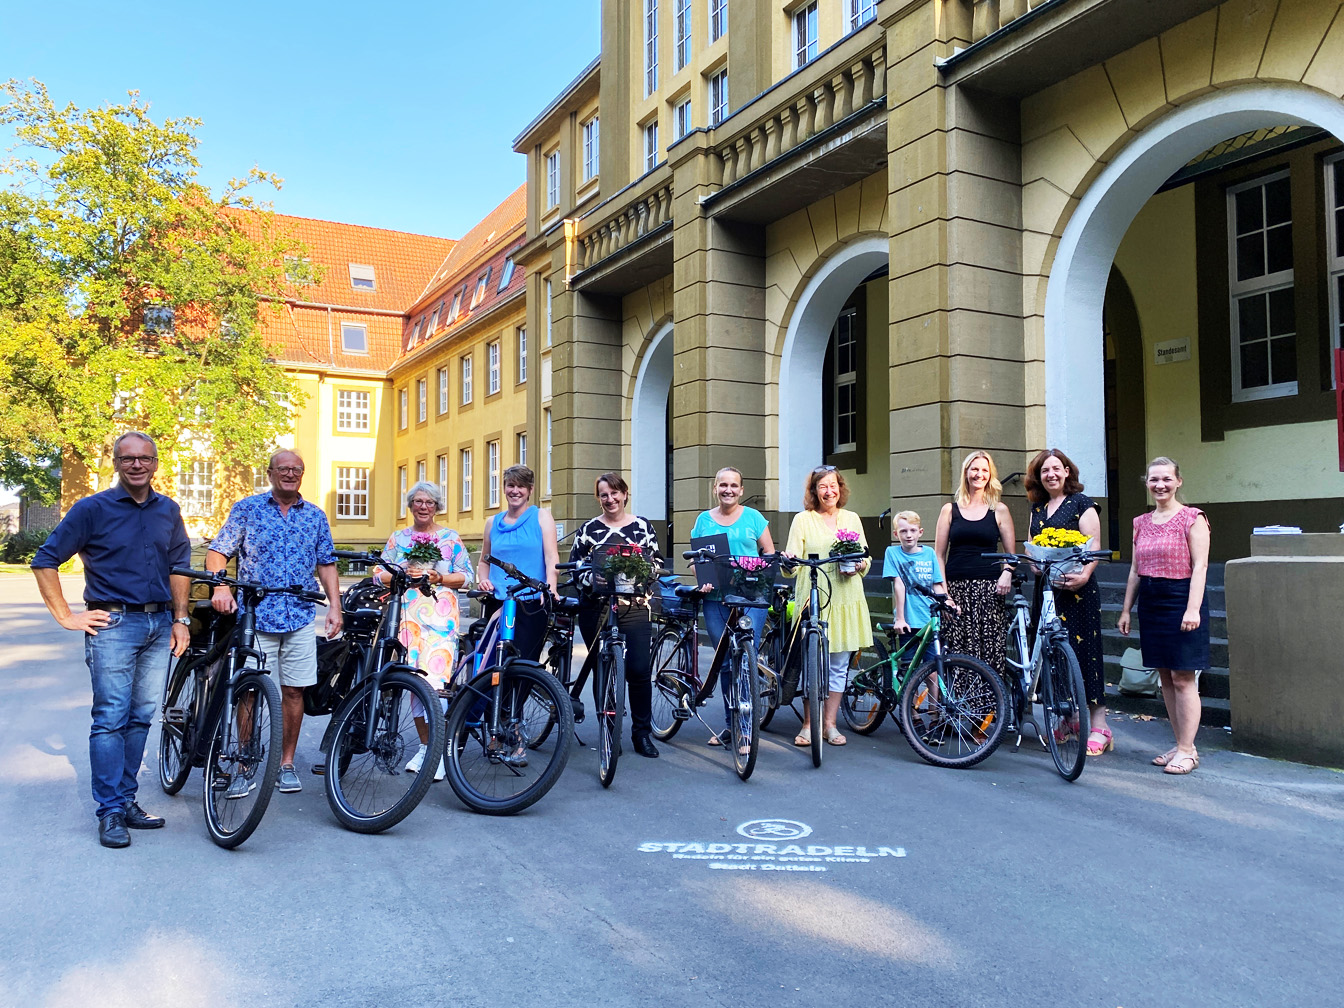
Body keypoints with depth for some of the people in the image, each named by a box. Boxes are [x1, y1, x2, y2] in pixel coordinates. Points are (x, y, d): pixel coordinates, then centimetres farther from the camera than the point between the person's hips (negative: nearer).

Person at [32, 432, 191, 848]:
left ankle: (127, 800, 19)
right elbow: (44, 561, -2)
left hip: (159, 624, 5)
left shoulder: (168, 511, 11)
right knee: (111, 719, -5)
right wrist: (67, 616, -5)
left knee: (141, 717, 9)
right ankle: (110, 812, 2)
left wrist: (180, 618, 14)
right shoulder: (91, 509, -3)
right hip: (113, 623, -4)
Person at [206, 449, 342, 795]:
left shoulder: (315, 516, 11)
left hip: (300, 619, 2)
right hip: (254, 616, -2)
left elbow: (326, 563, 14)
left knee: (294, 691, 5)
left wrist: (334, 605, 3)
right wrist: (220, 587, -16)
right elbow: (217, 552, 1)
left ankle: (287, 764, 17)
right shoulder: (246, 508, 5)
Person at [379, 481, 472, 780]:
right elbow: (380, 574, 11)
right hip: (407, 615, 3)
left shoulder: (450, 537, 11)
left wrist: (440, 578, -9)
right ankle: (424, 745, 15)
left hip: (440, 615, -3)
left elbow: (466, 576, 7)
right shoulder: (398, 538, 17)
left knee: (435, 678, -15)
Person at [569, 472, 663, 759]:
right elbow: (574, 566, 10)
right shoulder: (588, 529, 9)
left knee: (639, 670, -6)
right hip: (597, 608, 0)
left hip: (635, 606, 0)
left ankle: (642, 733, 8)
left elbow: (657, 562, 12)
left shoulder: (642, 526, 9)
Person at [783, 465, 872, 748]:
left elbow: (865, 557, 16)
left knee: (839, 665, 5)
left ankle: (829, 724, 15)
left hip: (846, 598, 3)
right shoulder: (803, 519, 4)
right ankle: (808, 724, 11)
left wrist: (860, 566, -6)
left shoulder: (851, 518, 14)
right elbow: (792, 563, -3)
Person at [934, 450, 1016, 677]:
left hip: (989, 588, 0)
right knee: (956, 649, -5)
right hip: (956, 587, 1)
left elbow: (1011, 553, 12)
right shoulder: (950, 510, 10)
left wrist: (1007, 573, -8)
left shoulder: (999, 510, 10)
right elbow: (939, 554, 9)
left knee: (989, 648, -7)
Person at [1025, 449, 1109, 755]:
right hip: (1046, 589, 6)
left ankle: (1099, 728, -4)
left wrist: (1084, 575, -25)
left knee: (1083, 651, -8)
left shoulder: (1081, 503, -1)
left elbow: (1094, 546, -8)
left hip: (1077, 589, -6)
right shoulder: (1037, 508, 17)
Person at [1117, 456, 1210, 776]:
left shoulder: (1192, 518, -4)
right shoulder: (1141, 523, 13)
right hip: (1151, 603, 6)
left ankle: (1187, 751, 1)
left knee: (1183, 679, -5)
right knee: (1165, 677, 9)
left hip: (1181, 600, -6)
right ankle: (1181, 744, 18)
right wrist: (1126, 609, 13)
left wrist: (1193, 608, -18)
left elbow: (1199, 566, -10)